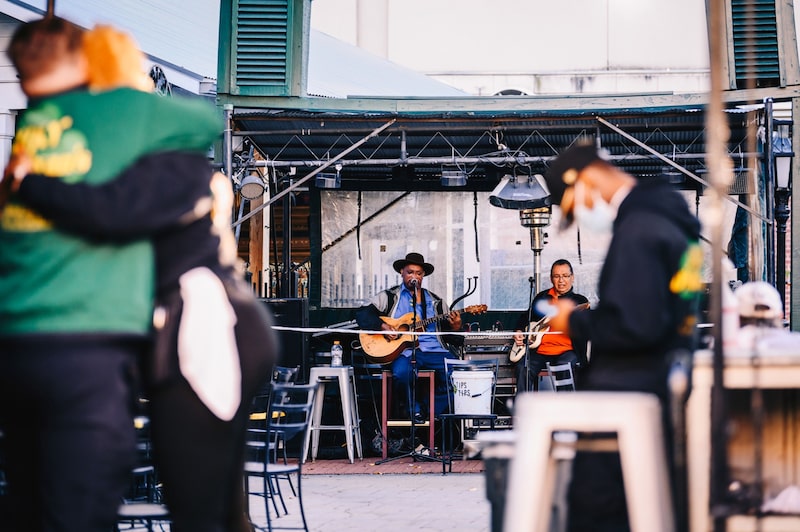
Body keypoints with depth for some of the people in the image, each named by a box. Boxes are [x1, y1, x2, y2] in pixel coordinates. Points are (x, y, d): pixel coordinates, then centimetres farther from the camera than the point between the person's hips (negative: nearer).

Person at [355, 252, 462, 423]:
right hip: (404, 351, -3)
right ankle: (414, 411, -7)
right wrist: (383, 326, -12)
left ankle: (430, 412, -7)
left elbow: (447, 327, 19)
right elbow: (362, 314, 4)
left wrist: (455, 326, -6)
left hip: (433, 350, 3)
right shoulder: (389, 297, 13)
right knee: (402, 373, -36)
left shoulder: (435, 301, 23)